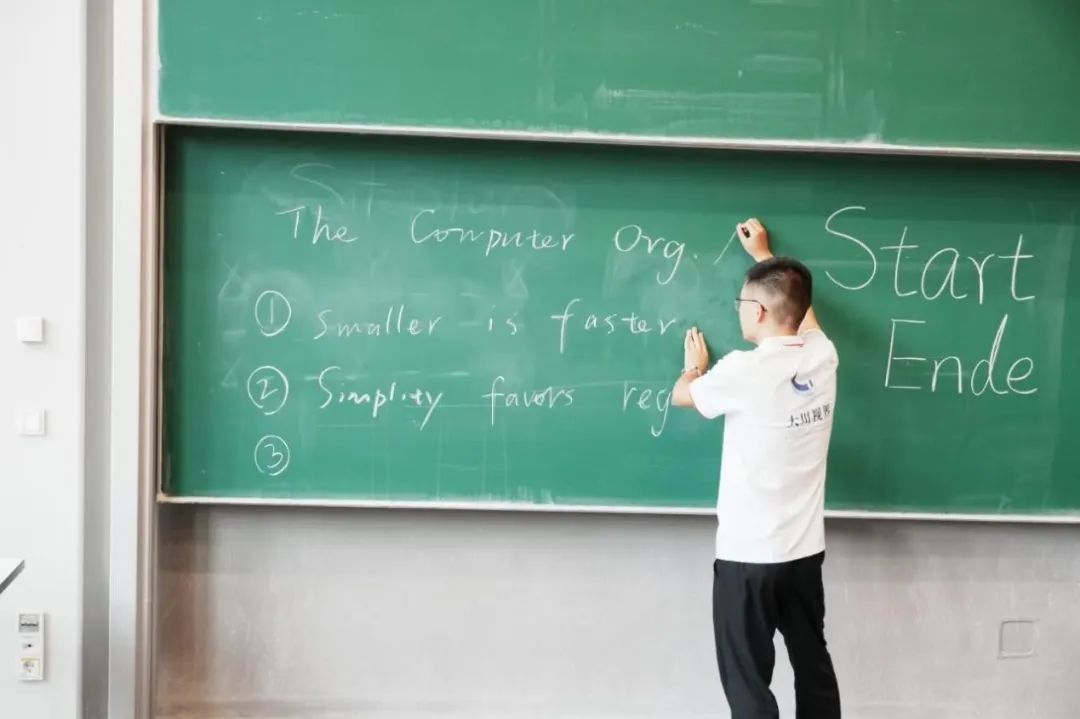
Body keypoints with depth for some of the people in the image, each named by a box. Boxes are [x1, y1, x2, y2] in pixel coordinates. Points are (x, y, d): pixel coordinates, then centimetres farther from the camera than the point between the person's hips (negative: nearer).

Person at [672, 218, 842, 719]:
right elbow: (798, 305, 22)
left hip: (748, 555, -6)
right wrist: (764, 255, 33)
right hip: (805, 550, 6)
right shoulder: (823, 356, -1)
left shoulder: (746, 370, -17)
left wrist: (696, 365, 24)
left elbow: (682, 396, 2)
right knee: (813, 665, 18)